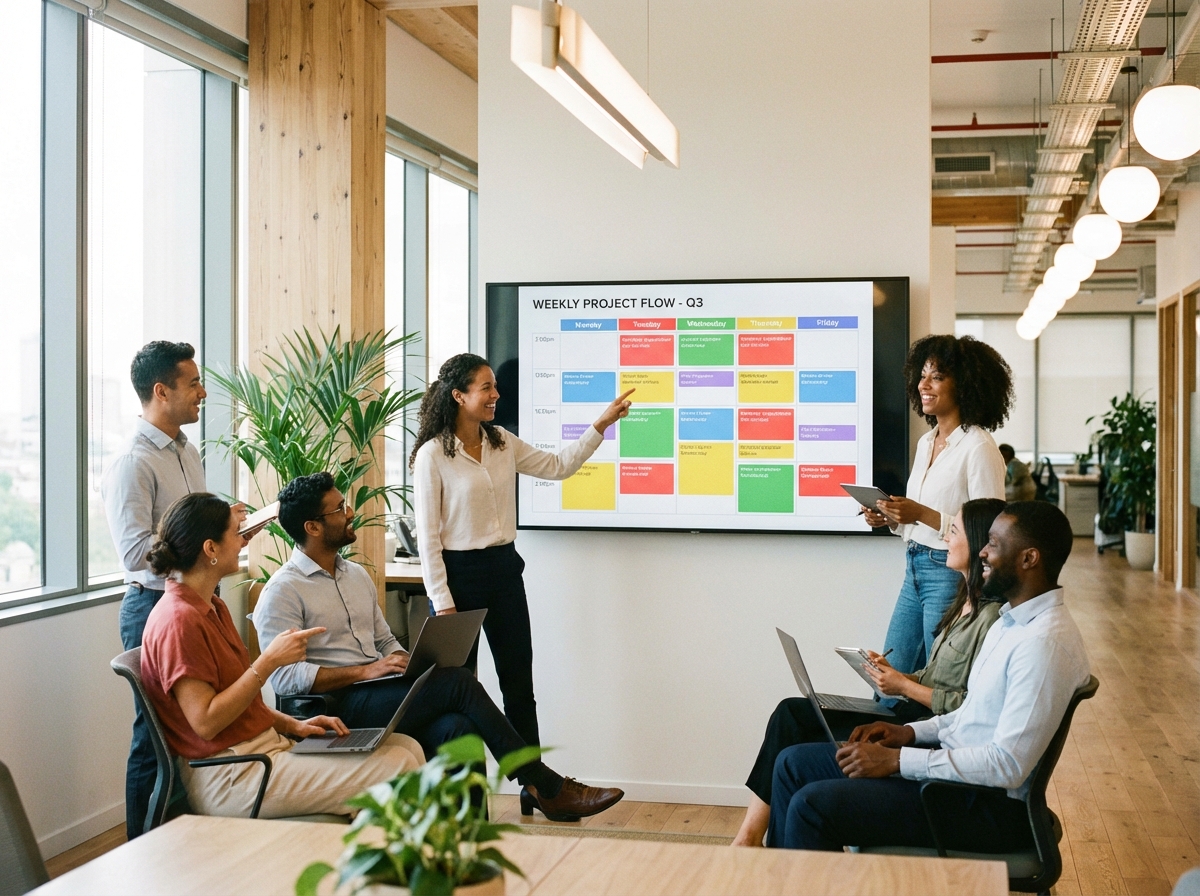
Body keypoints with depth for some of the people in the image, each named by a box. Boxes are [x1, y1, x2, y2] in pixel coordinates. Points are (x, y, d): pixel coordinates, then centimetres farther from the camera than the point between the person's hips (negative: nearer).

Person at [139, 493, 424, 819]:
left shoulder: (212, 607, 17)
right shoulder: (178, 620, -16)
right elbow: (206, 722, -21)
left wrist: (292, 725, 6)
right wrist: (269, 661, -19)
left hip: (269, 744, 10)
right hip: (228, 778, -10)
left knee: (408, 747, -2)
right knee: (397, 767, -18)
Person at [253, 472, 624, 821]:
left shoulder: (357, 575, 20)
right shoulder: (283, 591, -4)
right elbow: (283, 676, -14)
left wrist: (403, 661, 2)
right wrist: (365, 671, -18)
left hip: (379, 695, 7)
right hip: (340, 708, -7)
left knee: (456, 726, -27)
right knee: (457, 681, -23)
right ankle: (546, 787, -14)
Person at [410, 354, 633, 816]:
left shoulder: (503, 444, 6)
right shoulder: (433, 455, -11)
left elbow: (558, 466, 13)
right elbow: (428, 535, -12)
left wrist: (601, 424, 5)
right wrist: (442, 602, -14)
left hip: (504, 569, 6)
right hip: (459, 573, -6)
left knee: (519, 682, 11)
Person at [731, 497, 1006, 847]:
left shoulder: (992, 617, -16)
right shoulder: (966, 603, 15)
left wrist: (904, 686, -14)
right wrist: (896, 675, 2)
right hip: (908, 714, 10)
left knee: (796, 759, -17)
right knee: (790, 713, -6)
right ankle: (750, 837, -10)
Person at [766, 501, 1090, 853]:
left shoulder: (1045, 642, -22)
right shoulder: (1013, 621, 11)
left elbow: (1008, 766, -26)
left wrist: (897, 760, -21)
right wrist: (912, 731, 5)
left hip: (990, 806, -10)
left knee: (813, 804, -20)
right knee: (794, 763, 7)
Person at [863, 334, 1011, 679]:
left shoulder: (978, 447, -14)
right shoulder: (926, 442, 12)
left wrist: (922, 514, -24)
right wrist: (890, 519, 0)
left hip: (951, 574, -8)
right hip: (914, 570, 8)